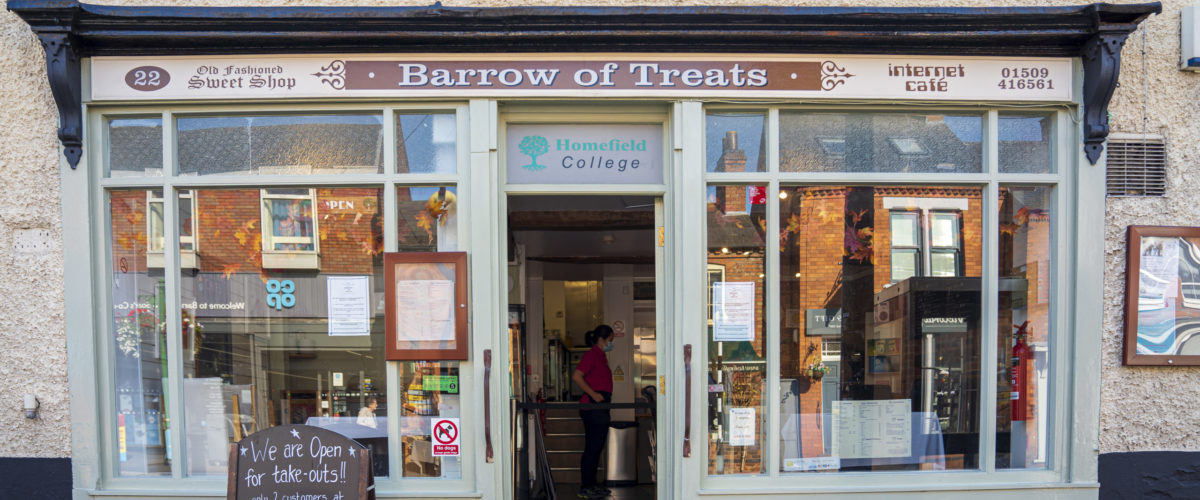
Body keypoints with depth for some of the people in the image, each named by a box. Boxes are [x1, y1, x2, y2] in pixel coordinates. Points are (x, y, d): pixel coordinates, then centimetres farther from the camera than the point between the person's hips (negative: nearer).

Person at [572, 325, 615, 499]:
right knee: (592, 448, -5)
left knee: (597, 447, 14)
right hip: (592, 407, -10)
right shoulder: (592, 355, -12)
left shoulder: (600, 356, 18)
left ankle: (592, 484, 21)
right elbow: (576, 376, -22)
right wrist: (594, 394, -21)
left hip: (600, 408, 10)